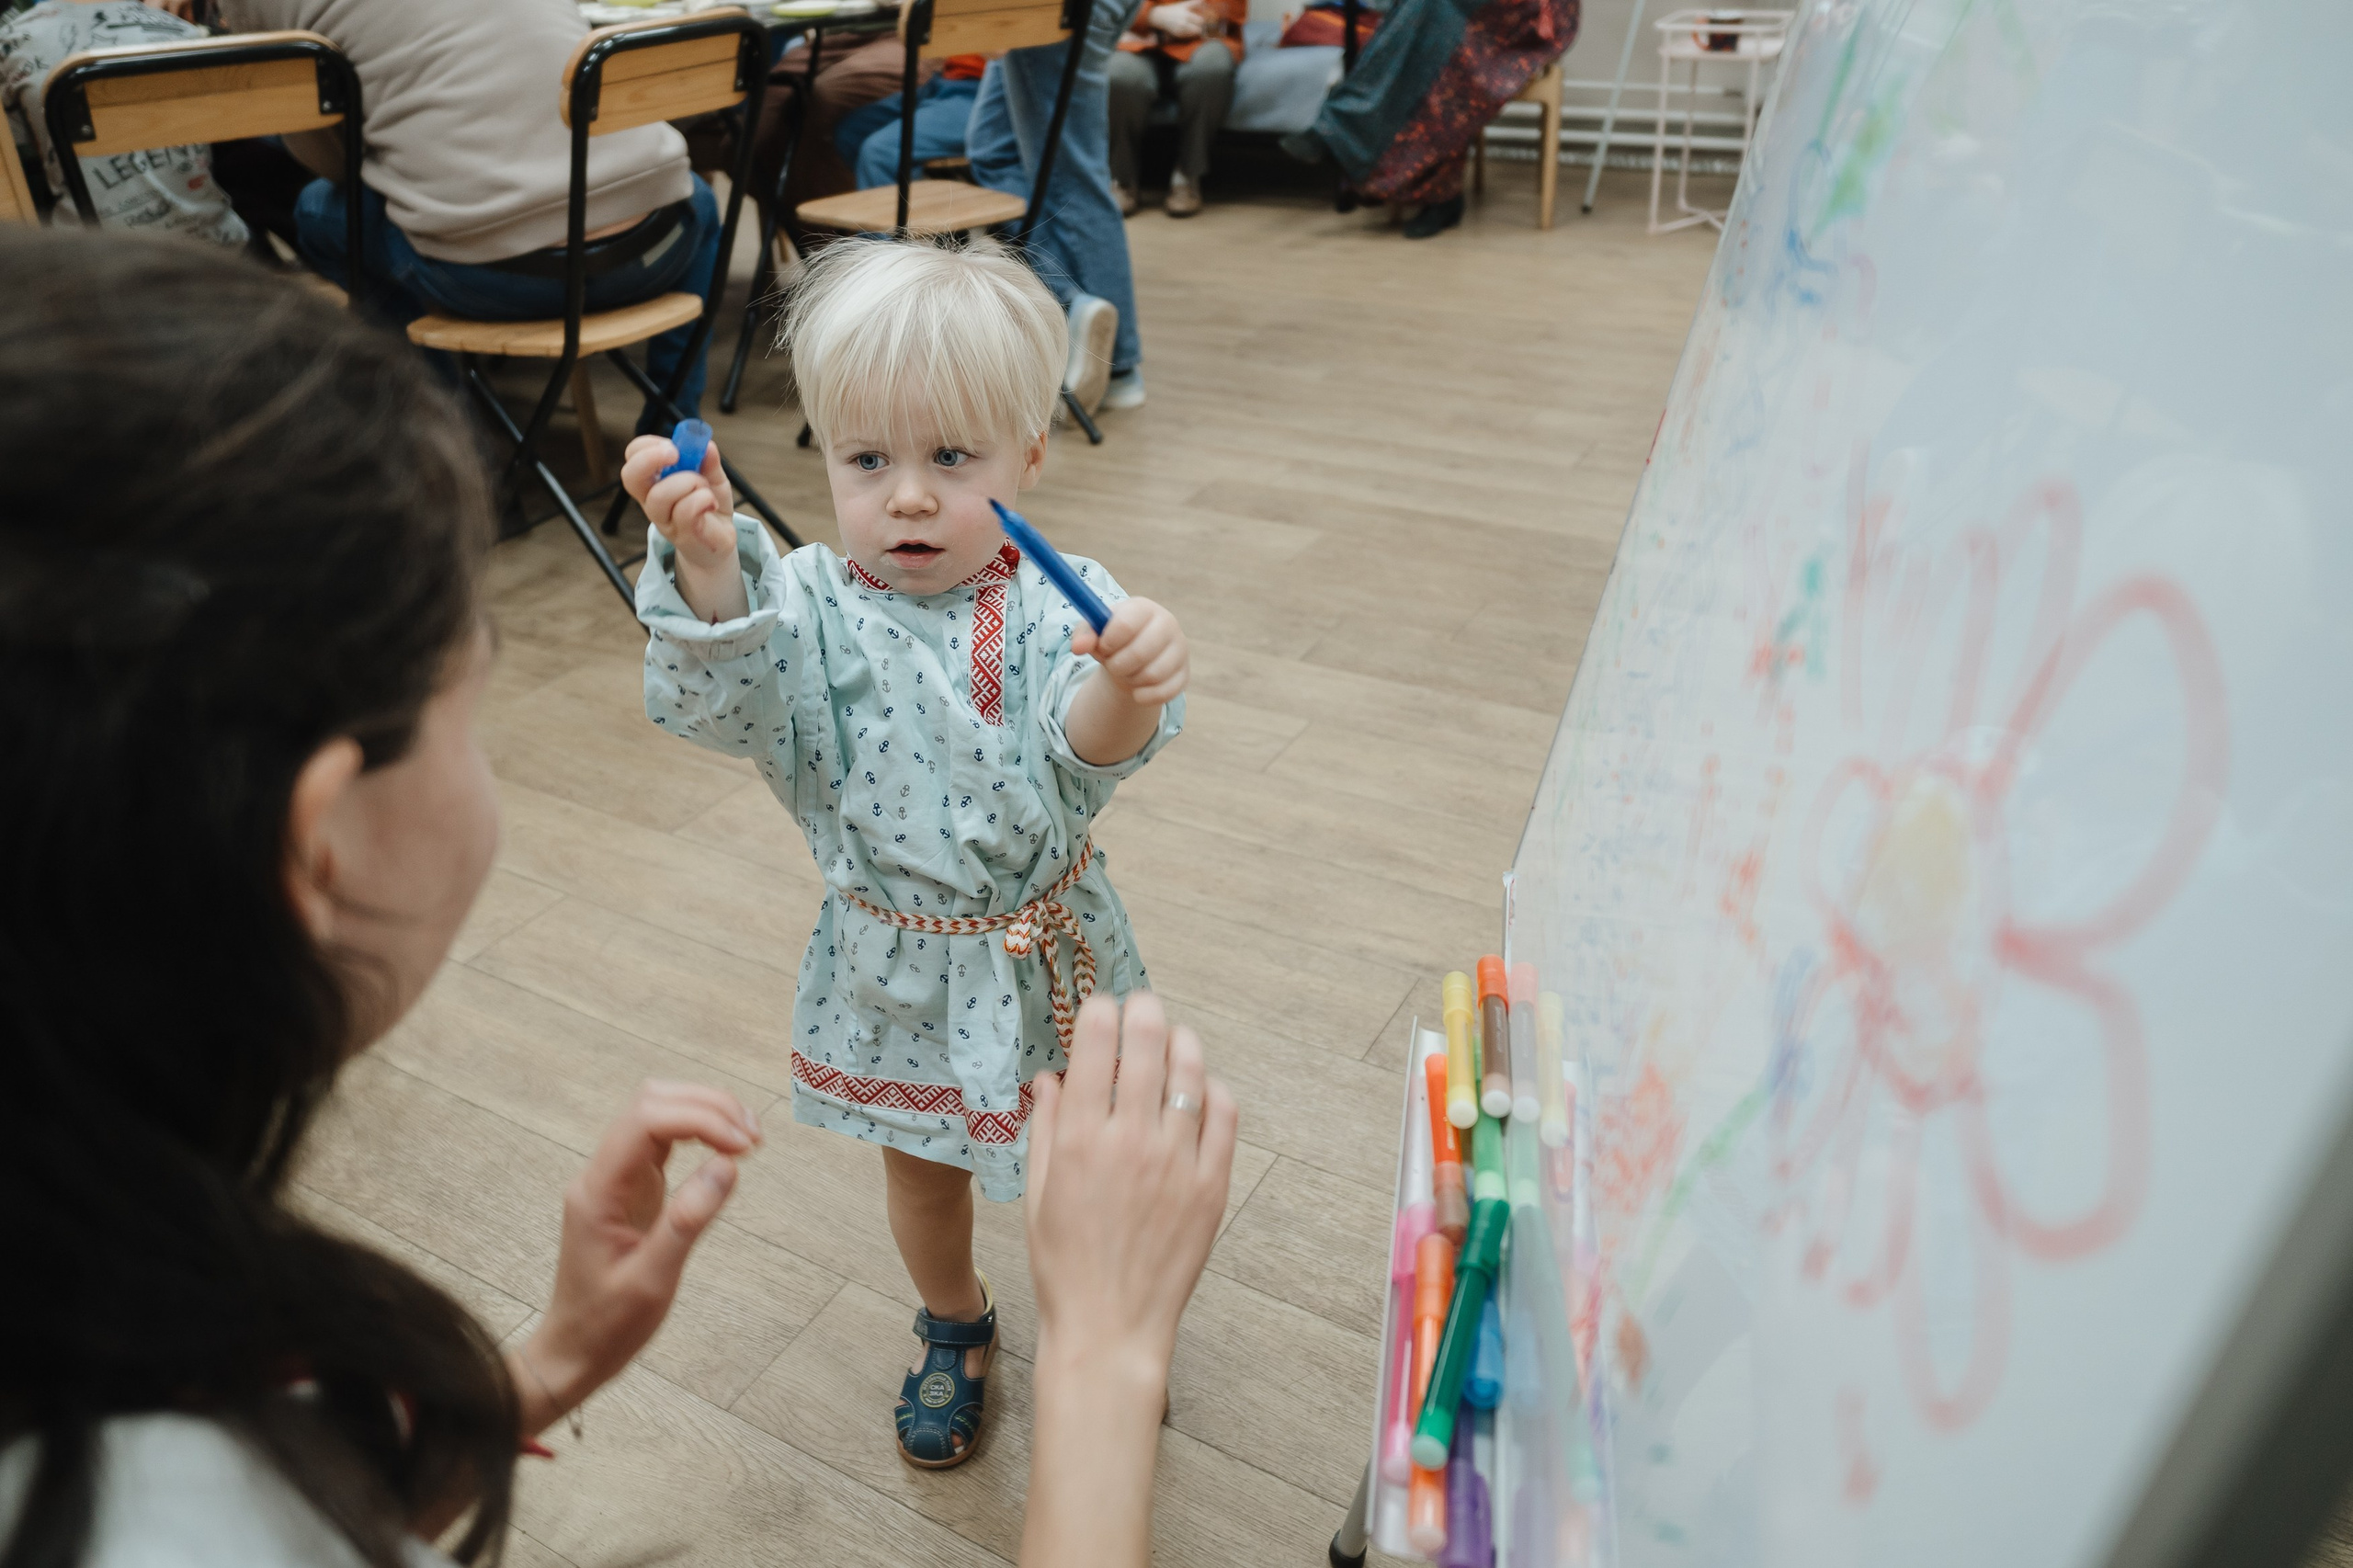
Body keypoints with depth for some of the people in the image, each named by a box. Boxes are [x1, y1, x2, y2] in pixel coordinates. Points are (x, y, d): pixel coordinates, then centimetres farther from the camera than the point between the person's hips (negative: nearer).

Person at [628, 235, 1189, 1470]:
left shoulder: (1059, 603, -15)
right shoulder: (812, 606, -14)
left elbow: (1093, 754, -29)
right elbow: (720, 703, -29)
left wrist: (1129, 685, -53)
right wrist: (707, 566, -47)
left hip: (1049, 954, 0)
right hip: (900, 966, 1)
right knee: (923, 1169, 24)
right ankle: (953, 1325, 54)